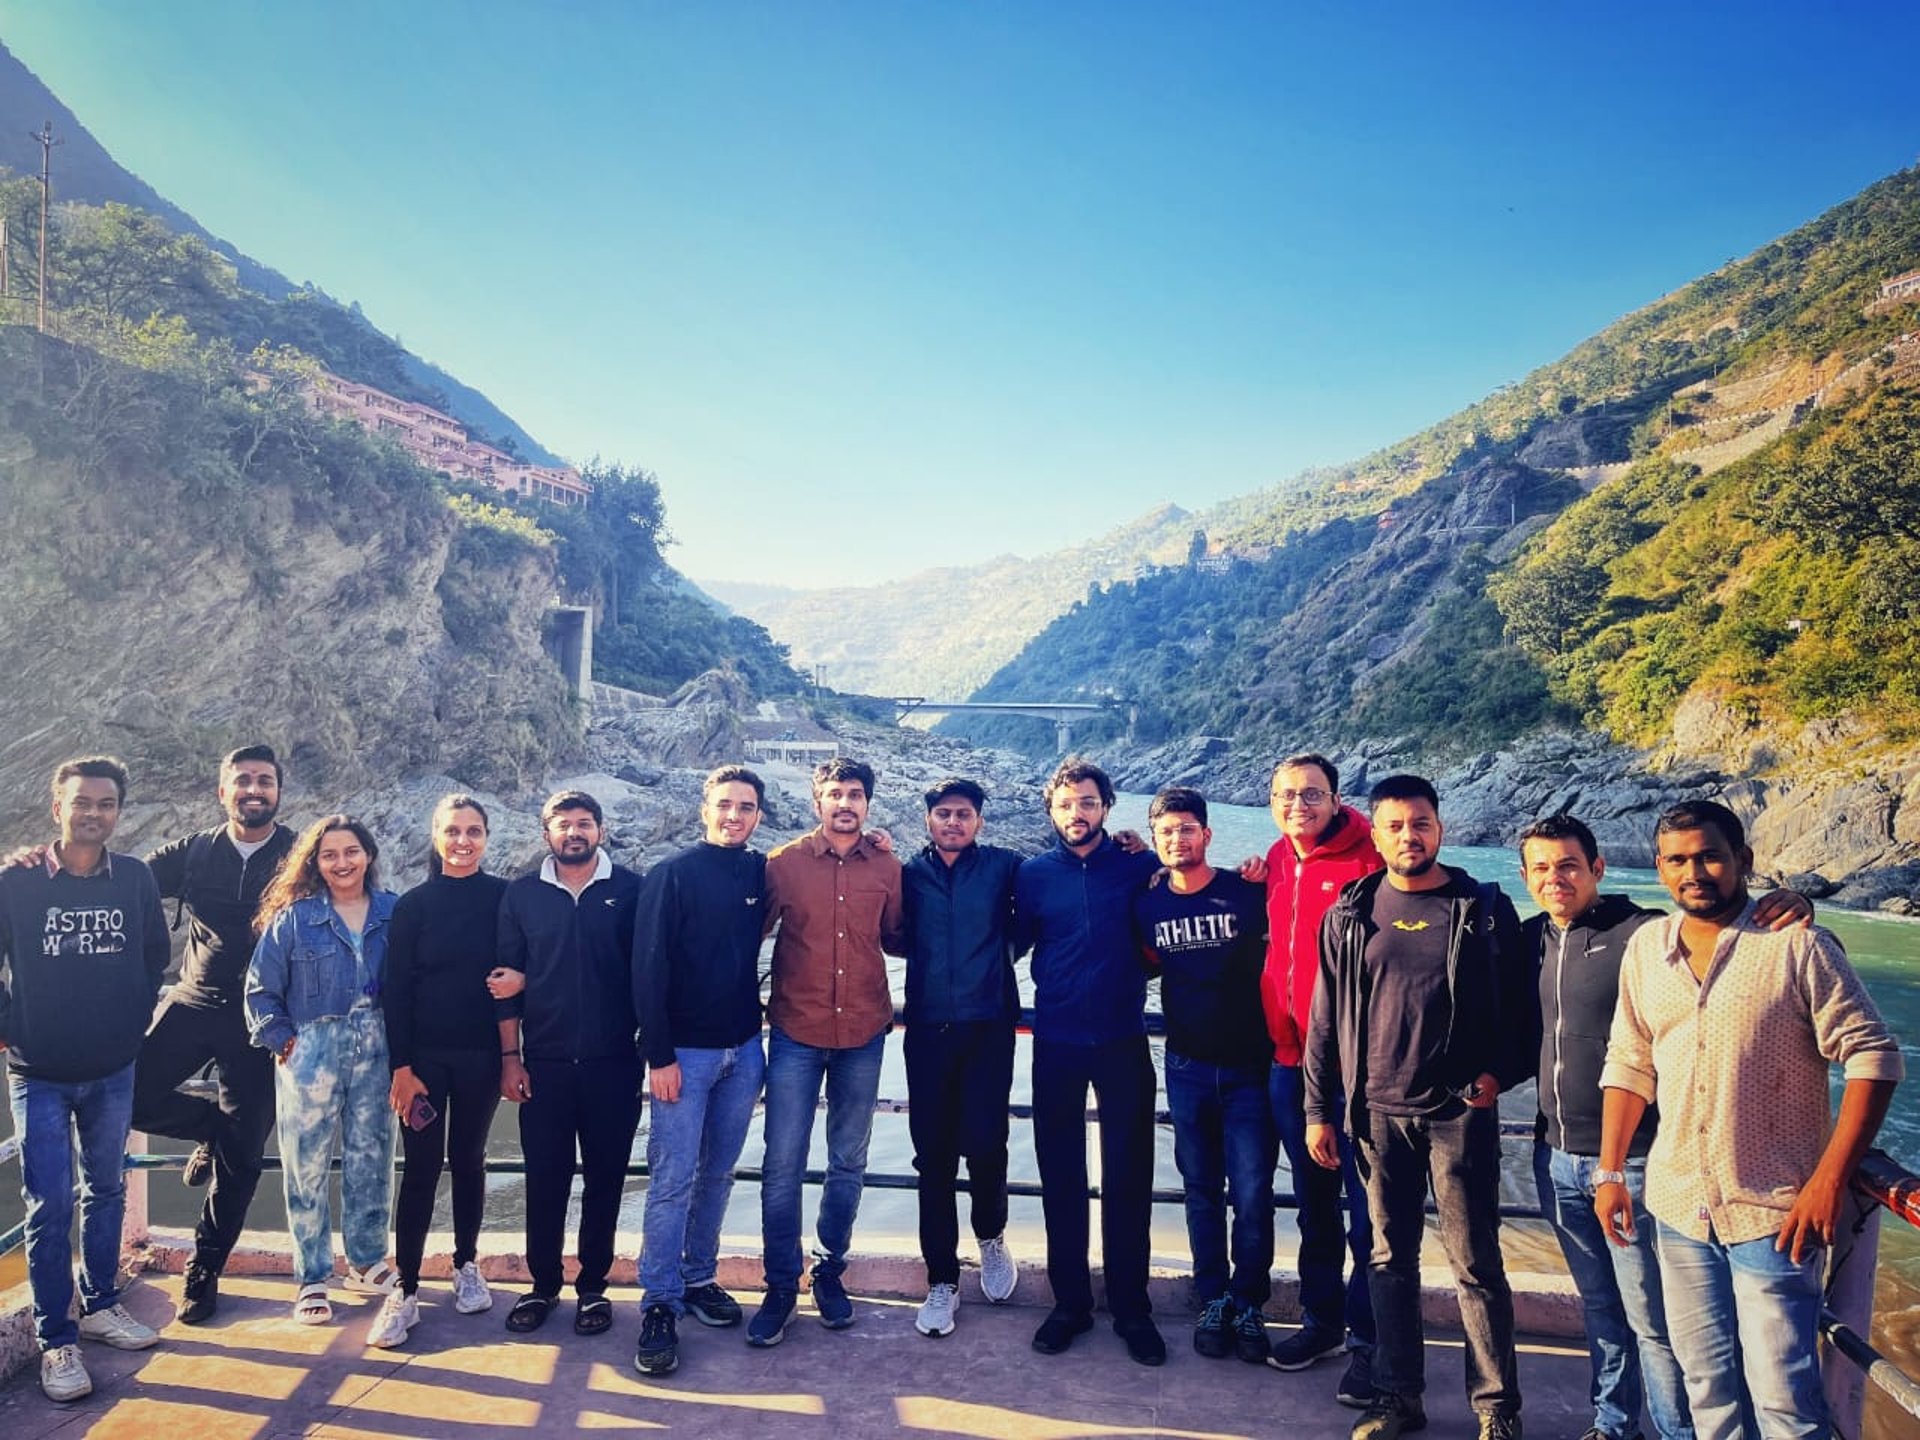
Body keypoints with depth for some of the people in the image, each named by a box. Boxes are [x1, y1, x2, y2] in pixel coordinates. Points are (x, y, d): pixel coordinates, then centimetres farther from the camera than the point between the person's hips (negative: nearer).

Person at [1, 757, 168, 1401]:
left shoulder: (137, 879, -4)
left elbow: (155, 955, 9)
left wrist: (136, 1020, 4)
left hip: (113, 1070, 3)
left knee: (107, 1191, 15)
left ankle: (101, 1305, 31)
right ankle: (56, 1339, 11)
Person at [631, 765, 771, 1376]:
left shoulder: (761, 873, 4)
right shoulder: (673, 876, -8)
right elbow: (649, 968, -10)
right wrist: (659, 1055, -13)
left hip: (744, 1049, 5)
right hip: (685, 1051, -4)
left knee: (718, 1174, 13)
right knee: (673, 1179, -2)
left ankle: (699, 1278, 26)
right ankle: (659, 1306, 7)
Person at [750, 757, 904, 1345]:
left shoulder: (887, 868, 1)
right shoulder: (783, 863, -3)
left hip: (862, 1035, 2)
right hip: (796, 1034, -2)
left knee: (848, 1163, 13)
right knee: (782, 1165, 0)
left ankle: (830, 1270, 30)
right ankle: (781, 1287, 14)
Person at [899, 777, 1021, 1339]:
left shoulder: (1003, 867, 3)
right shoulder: (909, 873, 9)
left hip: (988, 1024, -2)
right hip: (928, 1029, 2)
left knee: (984, 1142, -5)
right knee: (934, 1154, 4)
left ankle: (991, 1236, 27)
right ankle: (942, 1279, 18)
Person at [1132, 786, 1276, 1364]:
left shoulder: (1251, 893, -9)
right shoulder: (1146, 905, 1)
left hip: (1249, 1066, -3)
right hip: (1188, 1070, 3)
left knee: (1252, 1194, -1)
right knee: (1202, 1192, 12)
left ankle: (1249, 1304, 16)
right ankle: (1214, 1301, 25)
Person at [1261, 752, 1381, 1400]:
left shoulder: (1367, 862, -12)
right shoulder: (1277, 861, 8)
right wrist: (1280, 1031, 12)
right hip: (1291, 1058, 7)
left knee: (1366, 1209, 4)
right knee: (1313, 1201, 19)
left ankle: (1366, 1339, 18)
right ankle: (1321, 1320, 34)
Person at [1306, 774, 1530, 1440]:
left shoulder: (1485, 909, -1)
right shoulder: (1348, 915, 3)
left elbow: (1520, 1005, 5)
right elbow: (1324, 1022, 6)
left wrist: (1501, 1071, -9)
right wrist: (1319, 1110, 5)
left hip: (1460, 1111, -2)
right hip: (1377, 1112, 2)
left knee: (1475, 1263, 3)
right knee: (1389, 1260, 11)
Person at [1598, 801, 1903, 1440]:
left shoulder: (1797, 946, -11)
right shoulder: (1646, 947, 4)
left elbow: (1873, 1057, -11)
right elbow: (1628, 1064, 10)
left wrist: (1830, 1180, -16)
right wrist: (1610, 1172, 7)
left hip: (1775, 1213, -4)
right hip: (1679, 1207, 5)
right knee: (1708, 1384, 17)